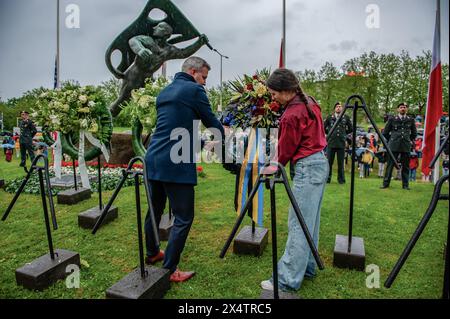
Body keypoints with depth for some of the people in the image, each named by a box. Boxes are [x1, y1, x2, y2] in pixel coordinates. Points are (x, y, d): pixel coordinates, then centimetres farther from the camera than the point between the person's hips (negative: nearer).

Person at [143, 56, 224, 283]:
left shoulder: (164, 92, 20)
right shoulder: (194, 90, -4)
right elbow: (211, 122, 2)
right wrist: (224, 134, 24)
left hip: (153, 160, 9)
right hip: (175, 164, -9)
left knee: (155, 210, 21)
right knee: (183, 217, 2)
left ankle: (152, 254, 39)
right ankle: (170, 269, 10)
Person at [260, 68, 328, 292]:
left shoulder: (291, 115, -17)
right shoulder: (309, 102, 9)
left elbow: (285, 151, -7)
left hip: (307, 167, -10)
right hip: (320, 163, 10)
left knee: (298, 225, -6)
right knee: (310, 222, 16)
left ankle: (288, 280, 3)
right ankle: (307, 267, 28)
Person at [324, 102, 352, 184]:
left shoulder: (346, 118, 6)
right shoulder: (329, 117, 4)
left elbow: (350, 129, 18)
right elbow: (324, 128, 15)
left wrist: (344, 133, 11)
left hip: (341, 143, 0)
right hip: (331, 143, 0)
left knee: (341, 162, 5)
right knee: (329, 162, 3)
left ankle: (341, 179, 15)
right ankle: (327, 178, 13)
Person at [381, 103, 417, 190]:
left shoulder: (411, 120, 11)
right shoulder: (392, 119, 5)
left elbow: (414, 133, 24)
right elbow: (385, 132, 12)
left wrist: (409, 140, 16)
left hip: (406, 146, 2)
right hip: (394, 146, -1)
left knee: (406, 166, 4)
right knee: (390, 165, -1)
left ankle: (405, 185, 12)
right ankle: (386, 183, 4)